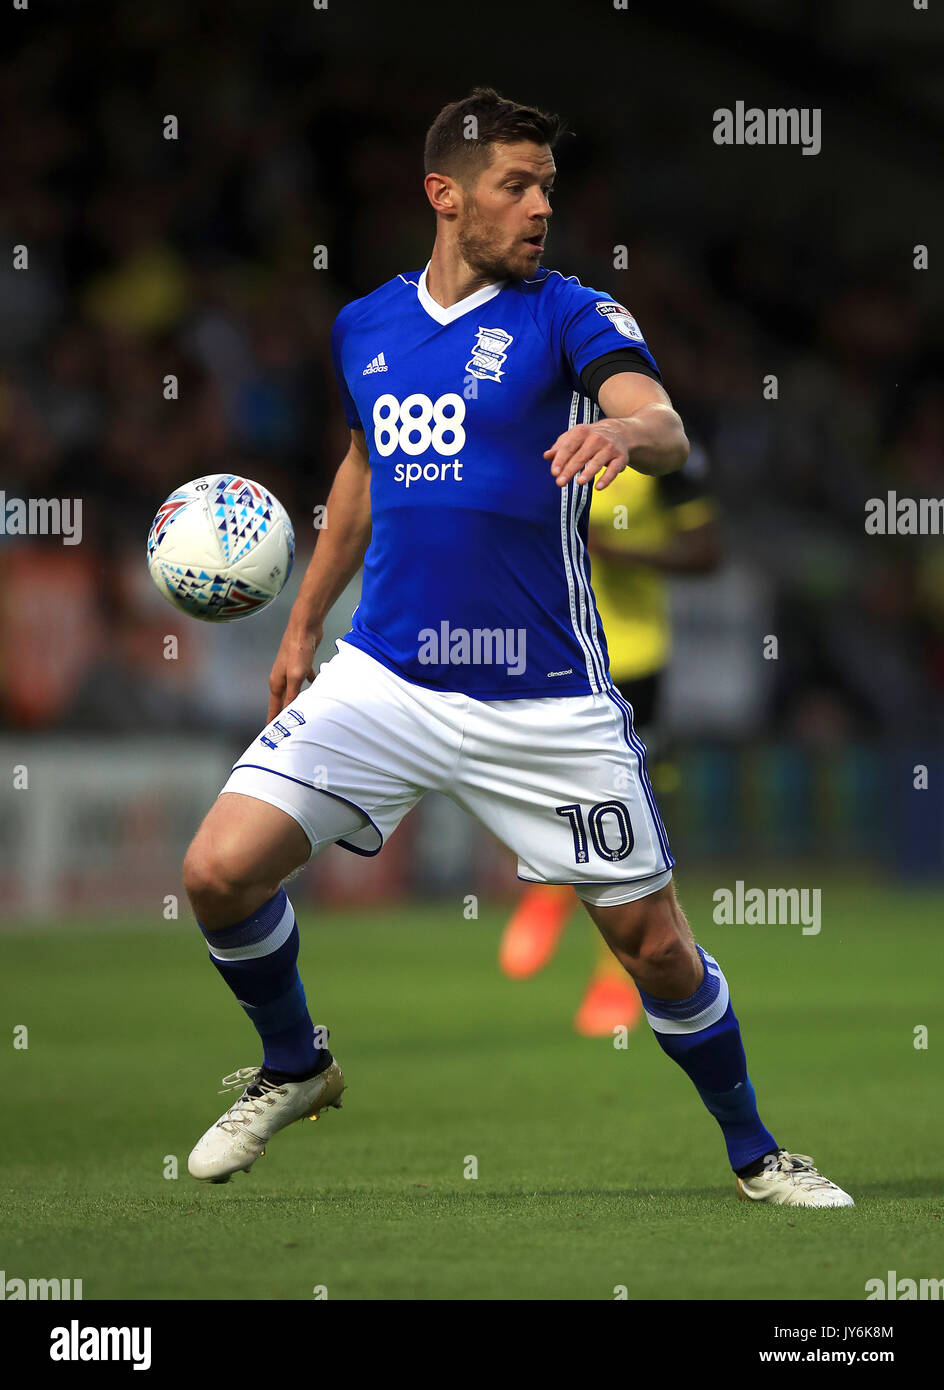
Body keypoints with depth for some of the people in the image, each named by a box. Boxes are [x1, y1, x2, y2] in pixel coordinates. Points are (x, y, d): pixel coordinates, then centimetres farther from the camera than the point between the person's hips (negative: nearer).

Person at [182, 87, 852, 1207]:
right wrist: (303, 624, 27)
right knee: (220, 873, -9)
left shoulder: (567, 314, -5)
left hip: (543, 696, -3)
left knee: (655, 943, 1)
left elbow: (666, 428, -23)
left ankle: (755, 1154, 23)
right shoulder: (363, 328, 8)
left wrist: (626, 430, -47)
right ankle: (292, 1069, 19)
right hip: (383, 678, 3)